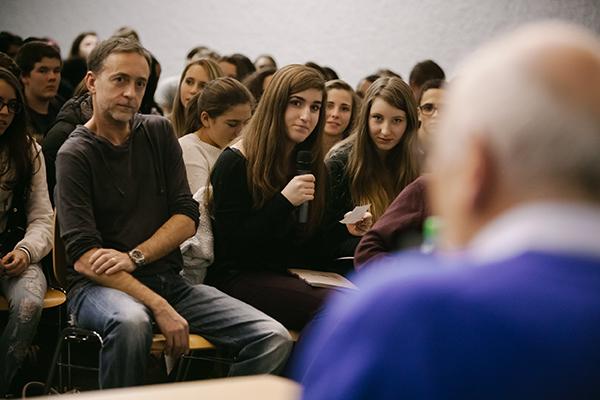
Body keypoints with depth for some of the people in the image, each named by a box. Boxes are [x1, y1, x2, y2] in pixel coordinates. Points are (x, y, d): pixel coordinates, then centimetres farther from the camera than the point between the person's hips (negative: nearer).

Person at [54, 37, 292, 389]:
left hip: (167, 277, 5)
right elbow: (84, 256, -15)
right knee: (131, 322, -41)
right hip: (101, 285, -4)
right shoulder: (75, 155, -5)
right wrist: (160, 307, -25)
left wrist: (134, 257, -14)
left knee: (274, 340, -15)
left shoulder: (159, 132, 11)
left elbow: (188, 215, 4)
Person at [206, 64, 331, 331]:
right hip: (238, 278, -6)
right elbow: (230, 246, -13)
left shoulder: (310, 165, 14)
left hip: (291, 276, 6)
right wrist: (284, 201, -20)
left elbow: (310, 244, 16)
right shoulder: (235, 163, -6)